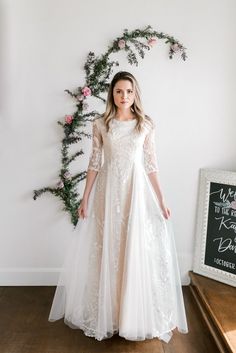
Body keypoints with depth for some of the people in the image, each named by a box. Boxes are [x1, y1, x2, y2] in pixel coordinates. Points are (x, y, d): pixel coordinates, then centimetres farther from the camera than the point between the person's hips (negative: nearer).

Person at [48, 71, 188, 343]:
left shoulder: (146, 124, 2)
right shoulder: (101, 124, 2)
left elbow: (151, 164, 3)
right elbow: (94, 163, 3)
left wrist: (161, 201, 0)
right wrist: (85, 199, 1)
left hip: (137, 191, 0)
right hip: (108, 191, 0)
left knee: (138, 251, 4)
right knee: (106, 251, 7)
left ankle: (135, 314, 24)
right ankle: (106, 312, 27)